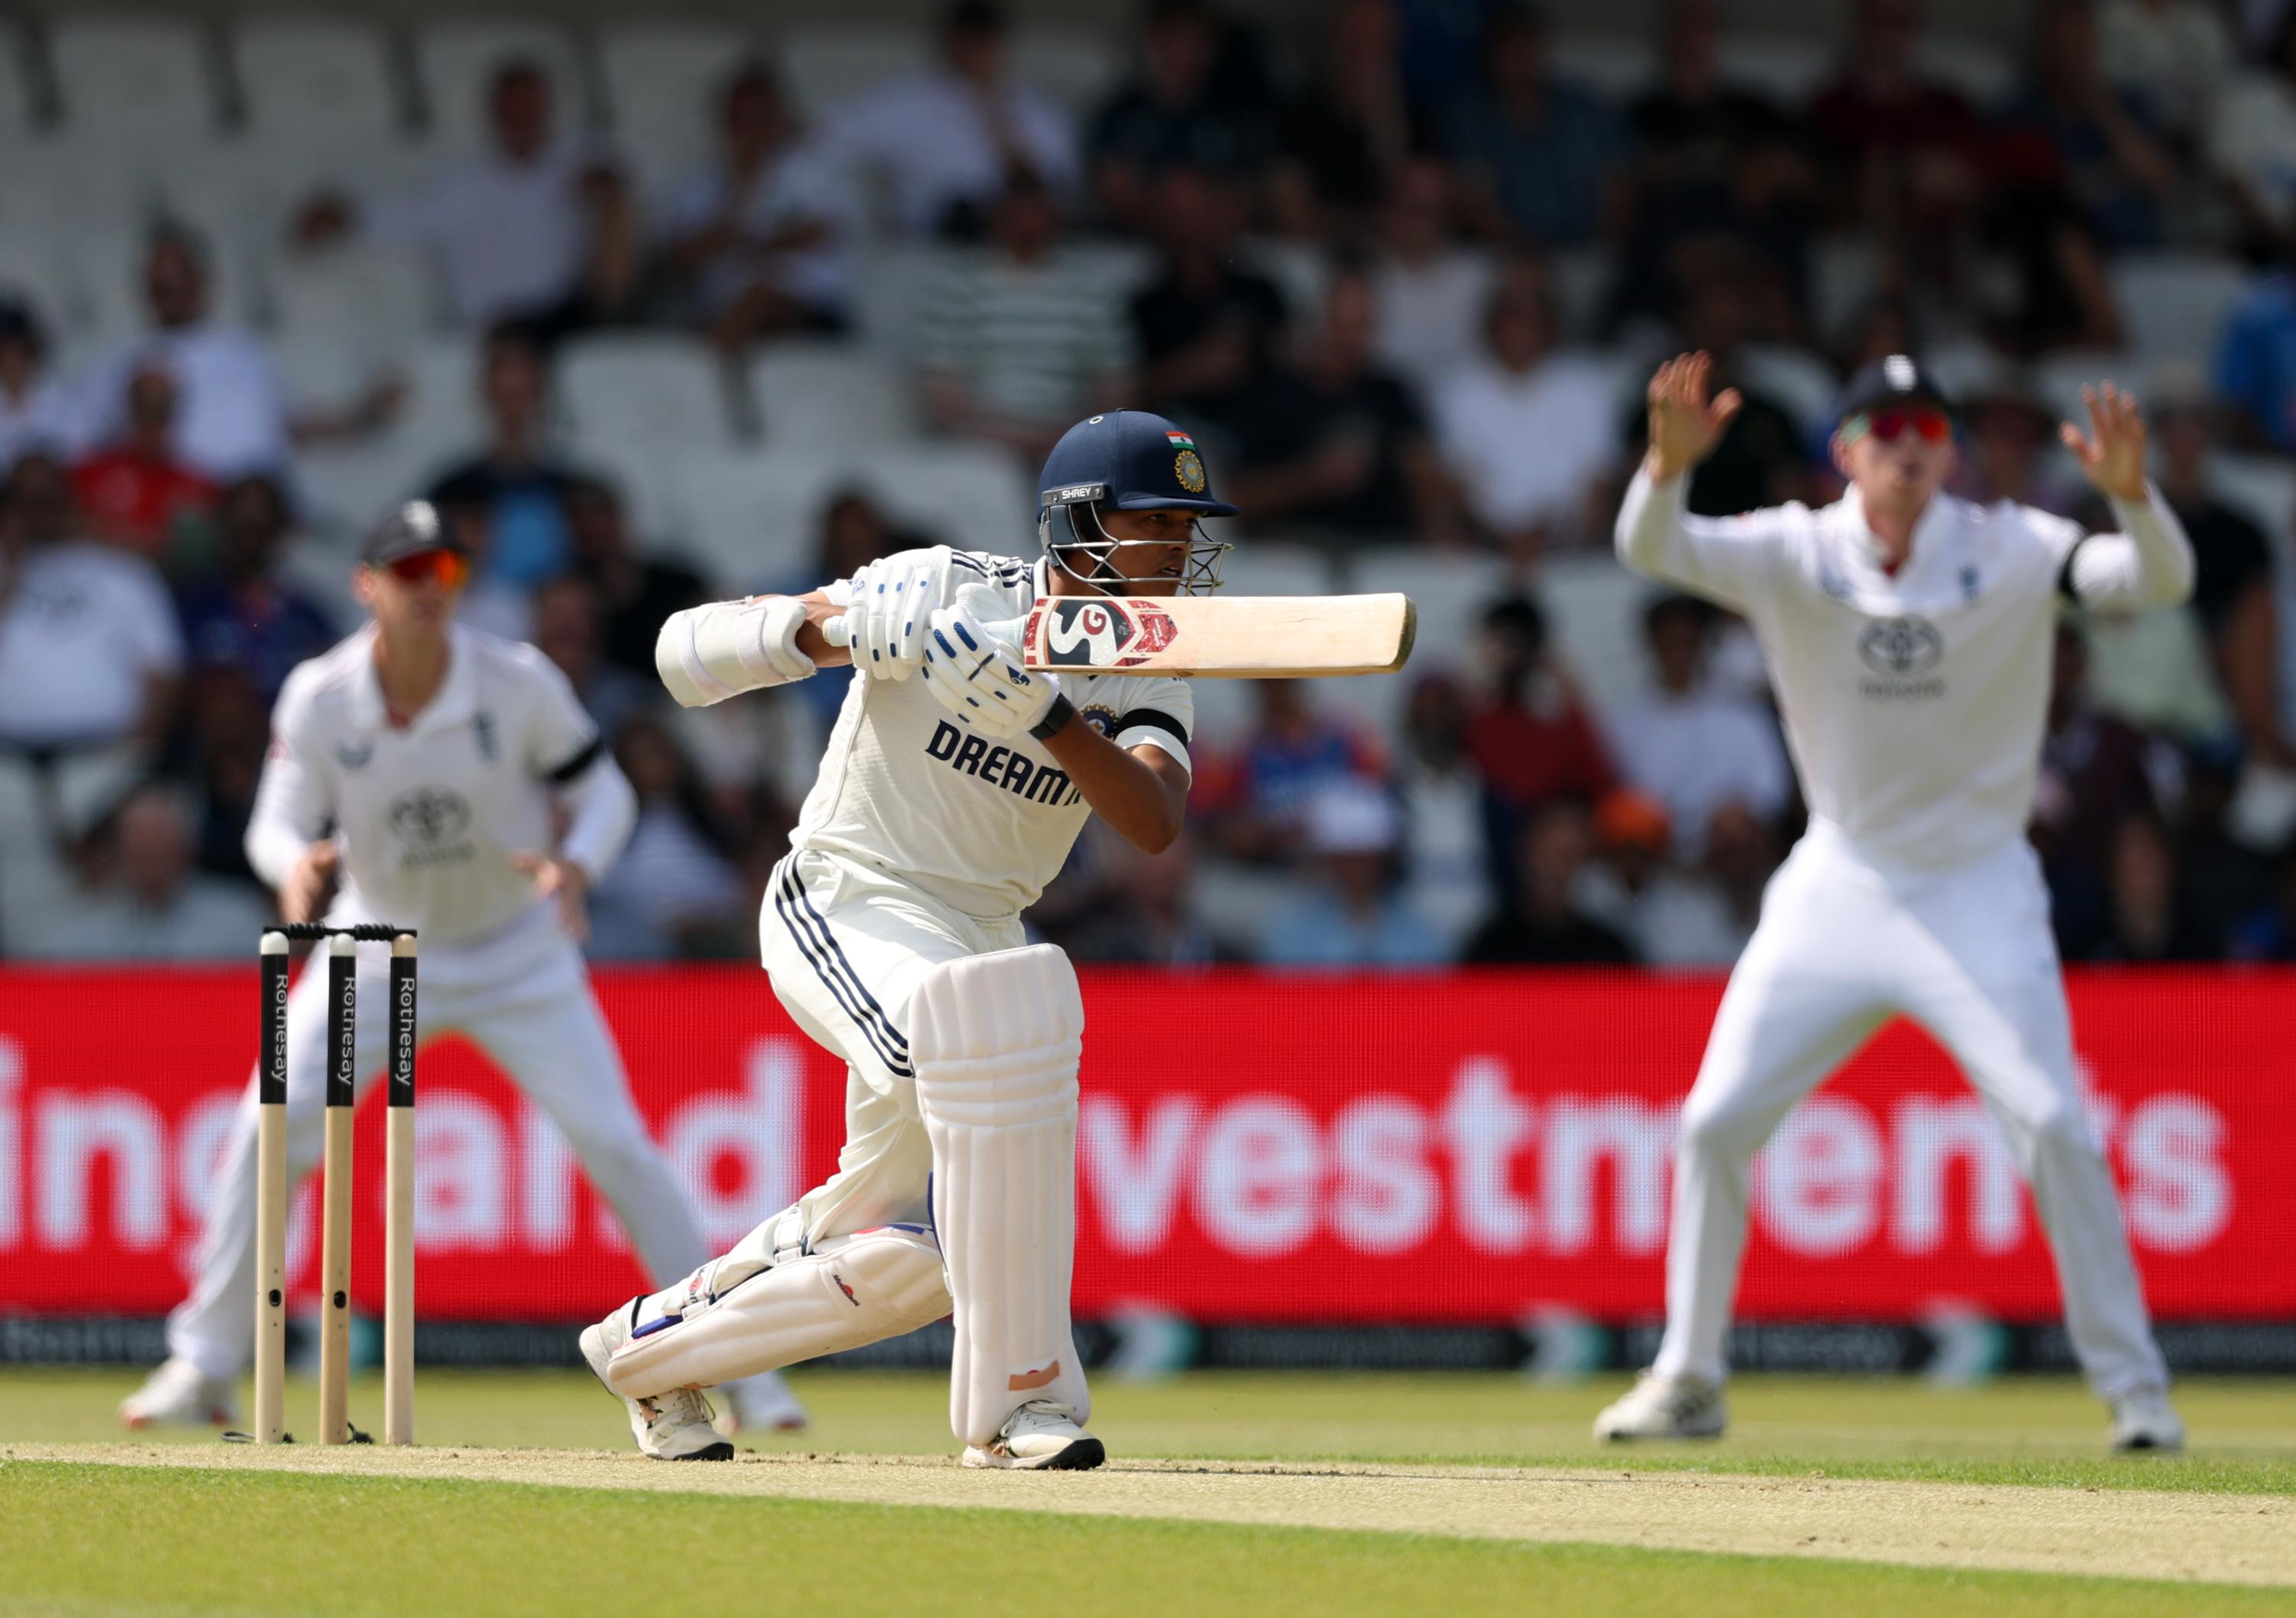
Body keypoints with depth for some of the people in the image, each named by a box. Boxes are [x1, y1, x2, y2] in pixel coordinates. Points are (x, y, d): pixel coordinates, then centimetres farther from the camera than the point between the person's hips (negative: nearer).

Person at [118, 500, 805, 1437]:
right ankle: (203, 1367, 3)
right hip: (379, 948, 1)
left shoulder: (518, 683, -19)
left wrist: (578, 864, -29)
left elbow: (601, 789, -8)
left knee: (616, 1144, -9)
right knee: (269, 1133, -11)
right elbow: (280, 824, -9)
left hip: (517, 953, -1)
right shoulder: (318, 700, -16)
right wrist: (296, 865, -34)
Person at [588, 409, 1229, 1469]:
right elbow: (686, 649, -17)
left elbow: (1154, 825, -23)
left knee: (907, 1251, 13)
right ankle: (1017, 1398, -30)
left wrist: (1041, 713, -37)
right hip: (841, 908, -7)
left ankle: (648, 1347, 37)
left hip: (979, 936, 7)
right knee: (993, 1038, -35)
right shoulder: (944, 591, -17)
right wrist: (830, 623, -35)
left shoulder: (1148, 684, -2)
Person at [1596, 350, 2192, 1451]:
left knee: (2053, 1123, -14)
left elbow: (2160, 580, -22)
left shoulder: (2012, 552, -10)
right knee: (1714, 1120, -1)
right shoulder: (1795, 555, -8)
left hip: (1977, 888, -2)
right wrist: (1670, 464, -44)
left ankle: (2133, 1388, -3)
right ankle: (1687, 1381, 14)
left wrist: (2130, 492, -43)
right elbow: (1650, 549, -22)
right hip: (1838, 885, 2)